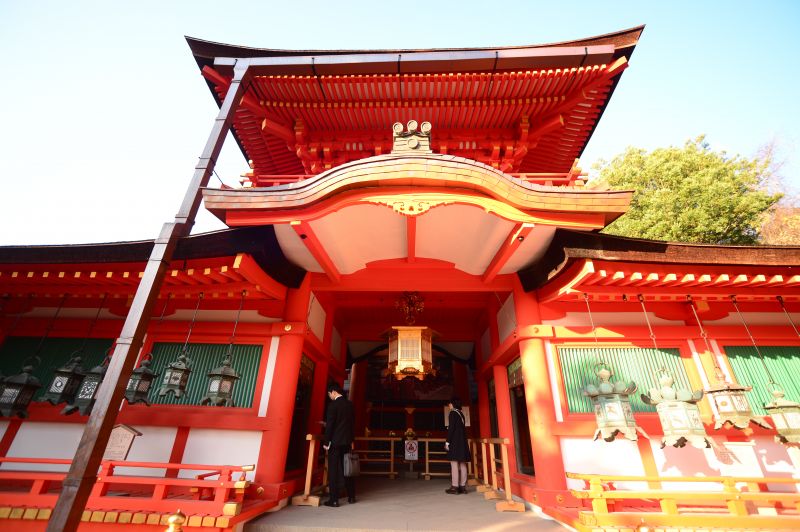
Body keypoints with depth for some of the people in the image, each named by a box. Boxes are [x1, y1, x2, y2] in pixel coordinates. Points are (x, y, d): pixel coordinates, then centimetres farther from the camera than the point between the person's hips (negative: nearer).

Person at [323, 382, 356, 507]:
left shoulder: (333, 405, -13)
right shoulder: (349, 404, 5)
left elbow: (330, 425, -14)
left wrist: (326, 442, -7)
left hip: (335, 441, -6)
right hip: (347, 441, 6)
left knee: (333, 470, 3)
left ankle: (334, 499, 7)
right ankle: (351, 496, 24)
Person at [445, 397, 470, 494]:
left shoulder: (452, 413, -9)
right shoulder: (461, 413, 14)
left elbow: (451, 428, -14)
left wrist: (447, 442, -12)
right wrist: (462, 440, 21)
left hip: (454, 442, -8)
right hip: (462, 441, 8)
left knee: (454, 463, -6)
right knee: (462, 464, 8)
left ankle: (454, 486, -5)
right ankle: (463, 486, 11)